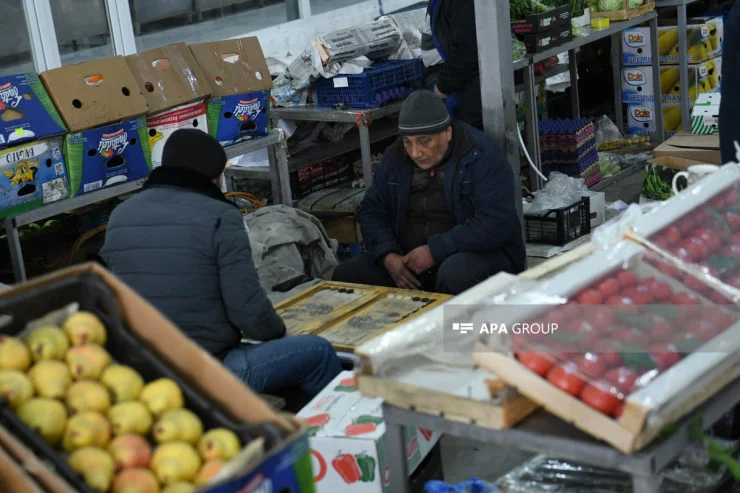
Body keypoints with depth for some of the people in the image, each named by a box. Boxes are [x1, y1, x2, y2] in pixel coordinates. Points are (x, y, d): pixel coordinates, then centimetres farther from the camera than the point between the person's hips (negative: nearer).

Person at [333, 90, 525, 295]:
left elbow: (496, 223, -23)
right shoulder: (395, 158, 4)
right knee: (345, 274, -12)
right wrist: (388, 255, -11)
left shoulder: (482, 156, -14)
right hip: (411, 258, 5)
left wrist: (435, 251, -26)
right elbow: (372, 210, 9)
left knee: (455, 274, -39)